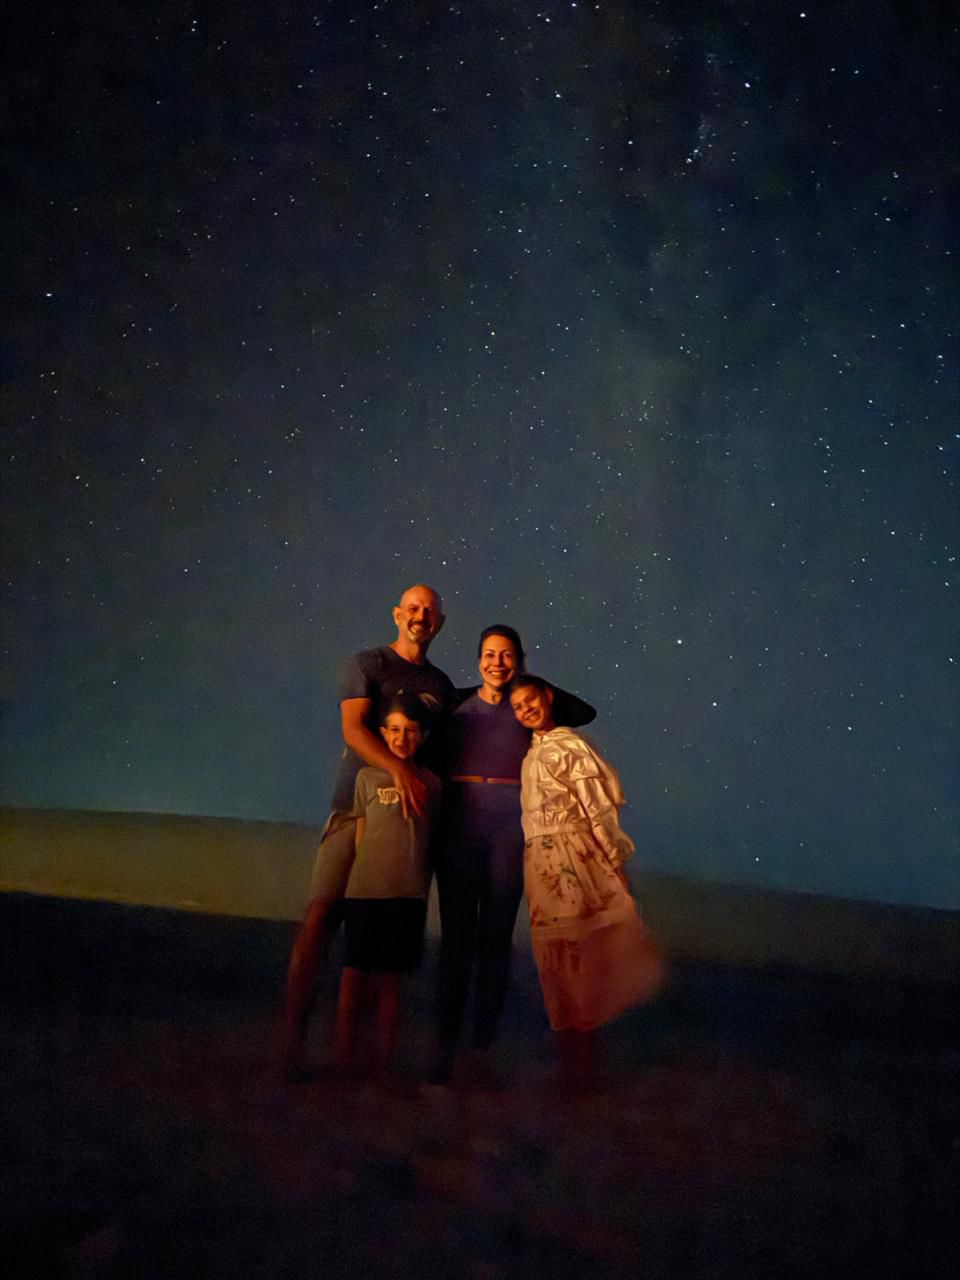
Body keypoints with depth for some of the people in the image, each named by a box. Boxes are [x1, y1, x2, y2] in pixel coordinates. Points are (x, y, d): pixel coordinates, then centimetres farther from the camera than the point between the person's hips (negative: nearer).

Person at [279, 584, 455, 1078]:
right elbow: (353, 729, -8)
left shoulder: (441, 684, 19)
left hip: (411, 812, 4)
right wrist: (399, 768, -22)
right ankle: (291, 1033, -7)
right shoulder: (367, 664, 5)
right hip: (359, 802, -4)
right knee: (322, 914, -12)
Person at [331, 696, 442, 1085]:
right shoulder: (368, 777, 3)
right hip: (365, 891, -1)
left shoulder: (430, 782, 7)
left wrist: (423, 886, 9)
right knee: (355, 974, 2)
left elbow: (428, 839, 11)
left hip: (408, 893, 1)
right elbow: (360, 836, 6)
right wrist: (366, 875, 2)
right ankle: (342, 1061, 10)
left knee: (390, 979, 7)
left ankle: (382, 1065, 14)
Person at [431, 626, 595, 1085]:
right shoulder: (457, 703, 8)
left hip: (511, 829, 0)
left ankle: (481, 1051, 10)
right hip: (460, 827, 0)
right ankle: (444, 1050, 6)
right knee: (456, 939, 0)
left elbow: (585, 712, 12)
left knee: (496, 940, 2)